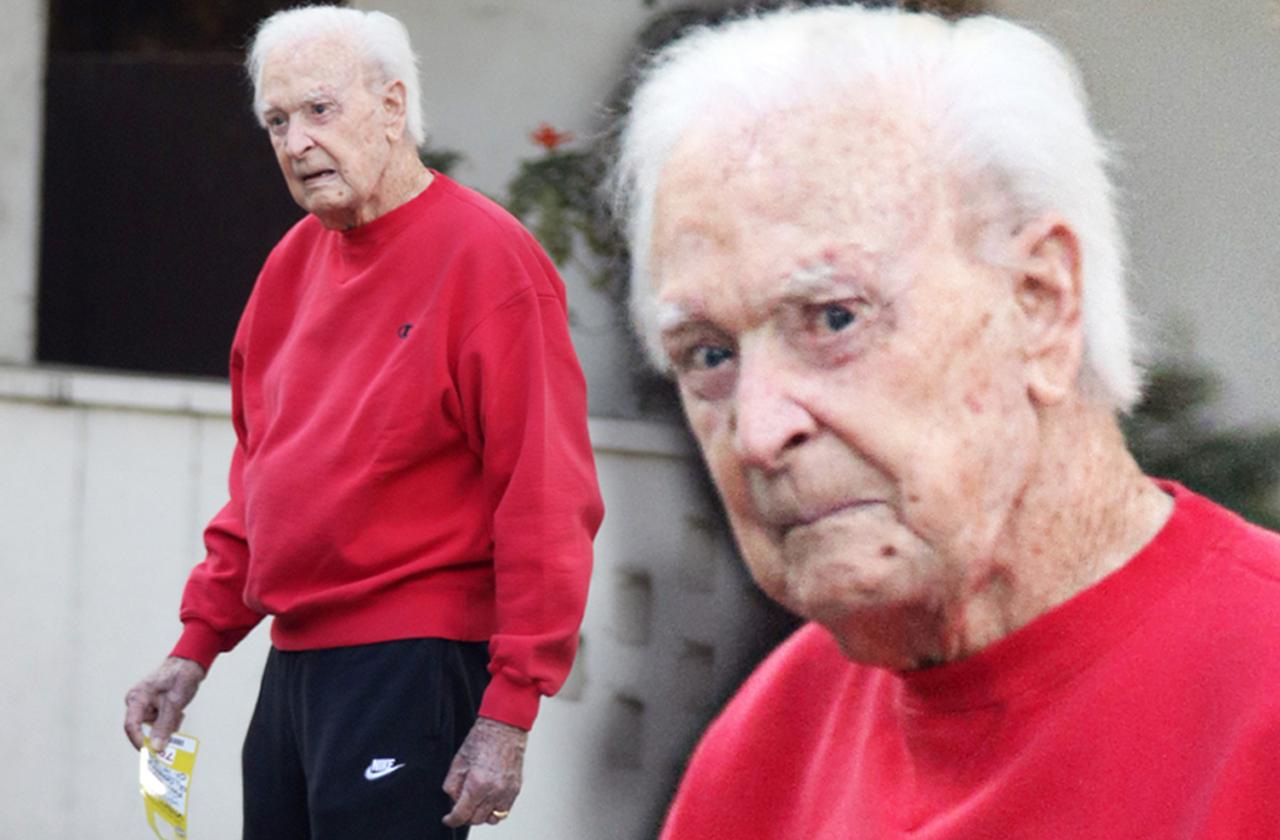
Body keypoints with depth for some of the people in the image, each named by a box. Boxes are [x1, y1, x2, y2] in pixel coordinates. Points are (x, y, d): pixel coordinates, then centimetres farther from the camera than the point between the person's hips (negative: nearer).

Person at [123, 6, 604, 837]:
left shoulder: (486, 255, -10)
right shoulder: (295, 262, 13)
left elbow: (549, 501, -15)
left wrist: (509, 712, -18)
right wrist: (198, 644, 15)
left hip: (413, 667, -8)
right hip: (292, 664, 8)